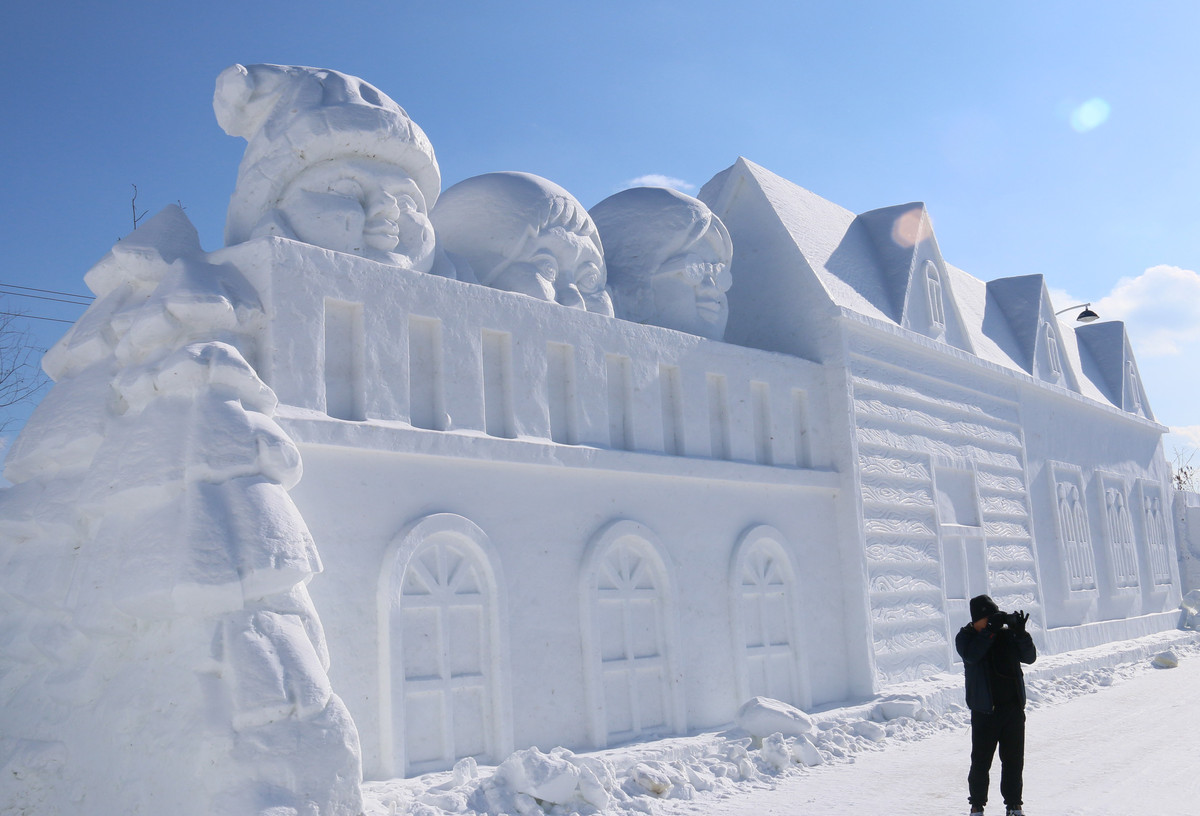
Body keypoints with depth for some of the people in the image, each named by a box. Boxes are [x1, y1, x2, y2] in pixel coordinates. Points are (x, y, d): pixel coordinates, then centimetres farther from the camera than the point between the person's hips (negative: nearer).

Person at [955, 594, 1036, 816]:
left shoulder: (1007, 633, 5)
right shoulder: (966, 637, -2)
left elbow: (1030, 657, -2)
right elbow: (971, 654, -23)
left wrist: (1020, 633, -17)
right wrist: (991, 630, -26)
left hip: (1013, 707, 3)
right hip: (984, 710, -3)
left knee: (1014, 760, 9)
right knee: (981, 761, 2)